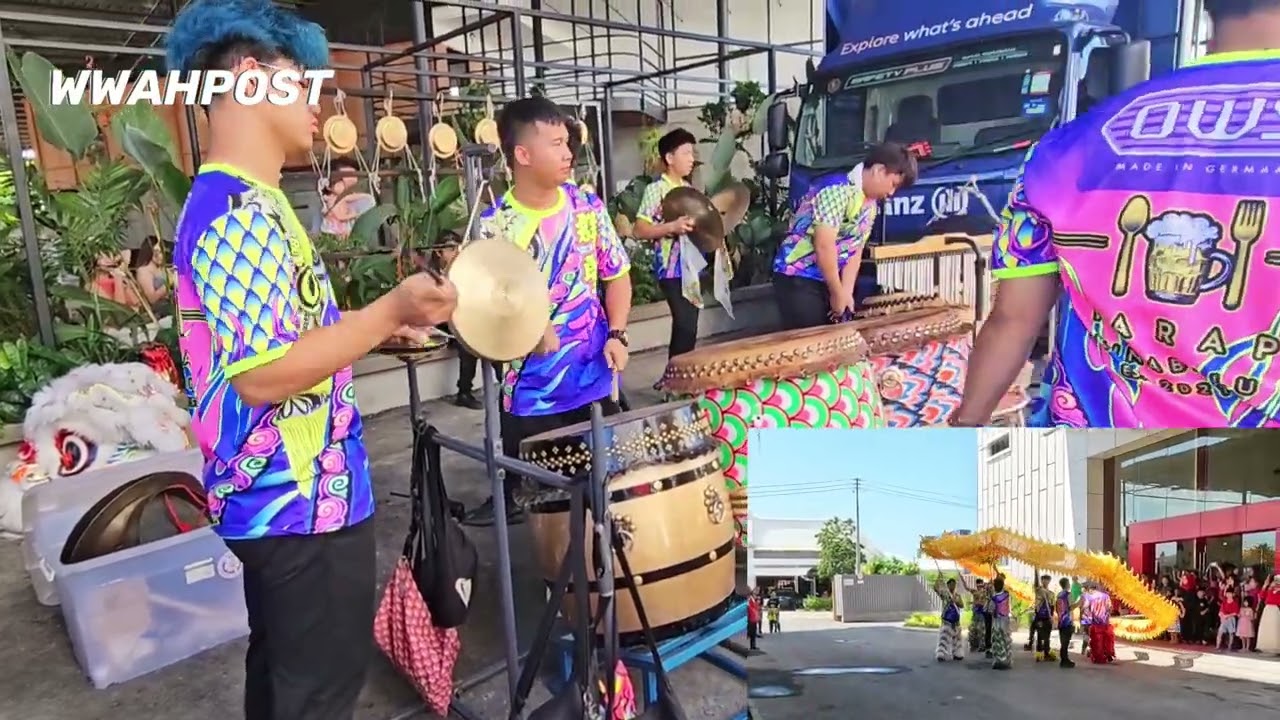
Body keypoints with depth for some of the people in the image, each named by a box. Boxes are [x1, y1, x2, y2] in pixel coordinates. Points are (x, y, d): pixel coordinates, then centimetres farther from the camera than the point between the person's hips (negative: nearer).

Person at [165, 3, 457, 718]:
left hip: (272, 495, 10)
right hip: (306, 498, -10)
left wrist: (374, 325, 18)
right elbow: (263, 375, -28)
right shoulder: (245, 211, -22)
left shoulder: (228, 202, 11)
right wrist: (389, 312, -27)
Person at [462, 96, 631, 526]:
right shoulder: (494, 226, -9)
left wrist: (617, 335, -4)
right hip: (531, 391, -2)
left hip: (595, 377, 3)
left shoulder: (587, 207, 0)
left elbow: (616, 274, 8)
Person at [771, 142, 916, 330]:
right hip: (797, 278, -9)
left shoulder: (870, 205, 10)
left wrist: (846, 291, -2)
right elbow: (824, 246, -23)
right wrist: (838, 292, -14)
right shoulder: (838, 189, -19)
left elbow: (855, 250, 9)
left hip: (826, 280, 9)